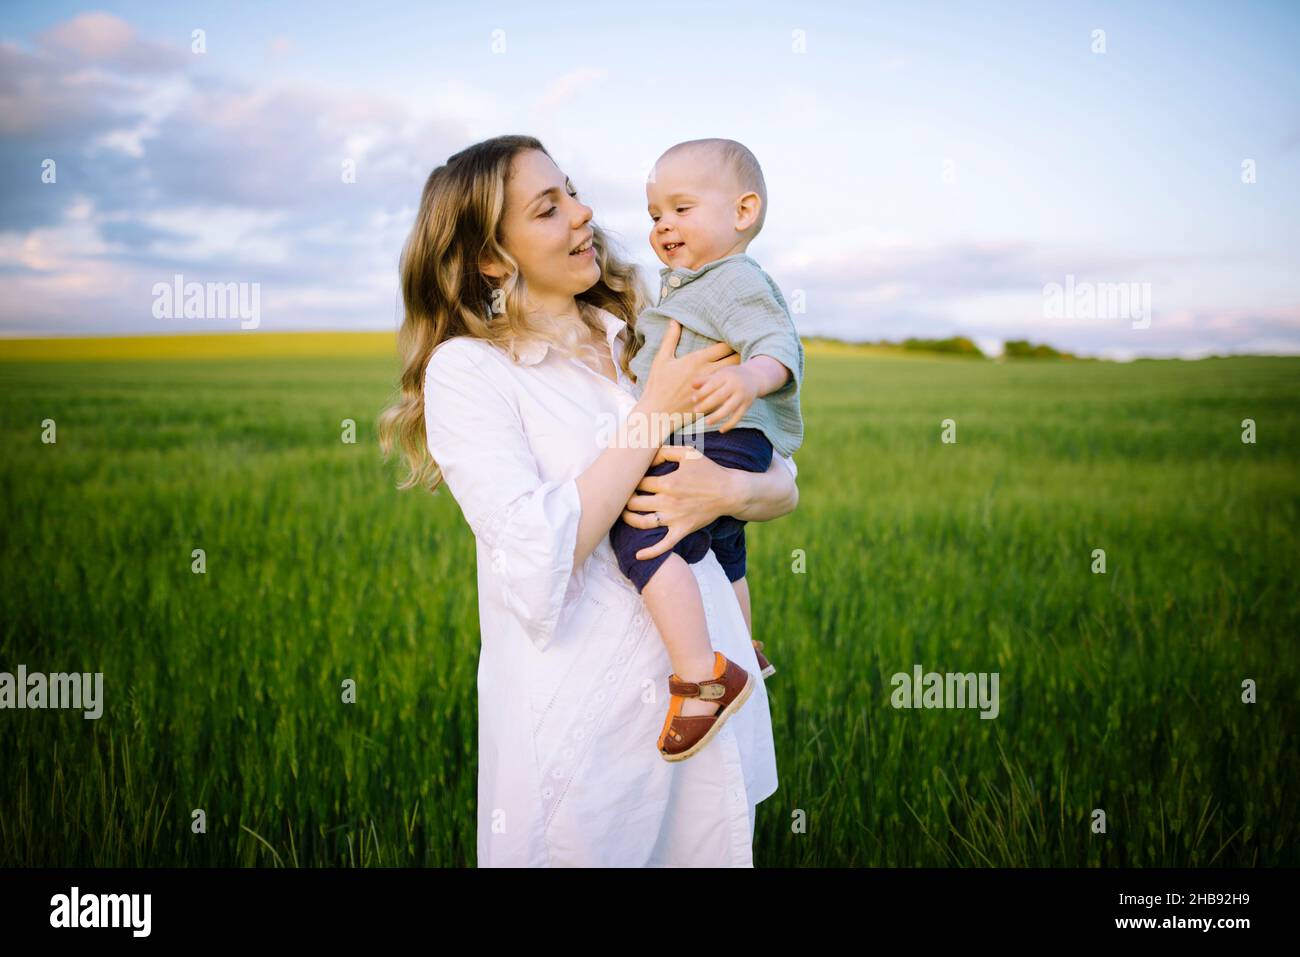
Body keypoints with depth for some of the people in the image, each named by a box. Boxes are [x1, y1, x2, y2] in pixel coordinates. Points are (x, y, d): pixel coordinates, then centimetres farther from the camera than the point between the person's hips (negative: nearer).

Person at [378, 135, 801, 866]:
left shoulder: (643, 342, 5)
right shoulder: (466, 368, -8)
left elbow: (785, 487, 8)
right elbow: (537, 565, -20)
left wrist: (731, 488, -15)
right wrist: (655, 411, -17)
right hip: (578, 719, -4)